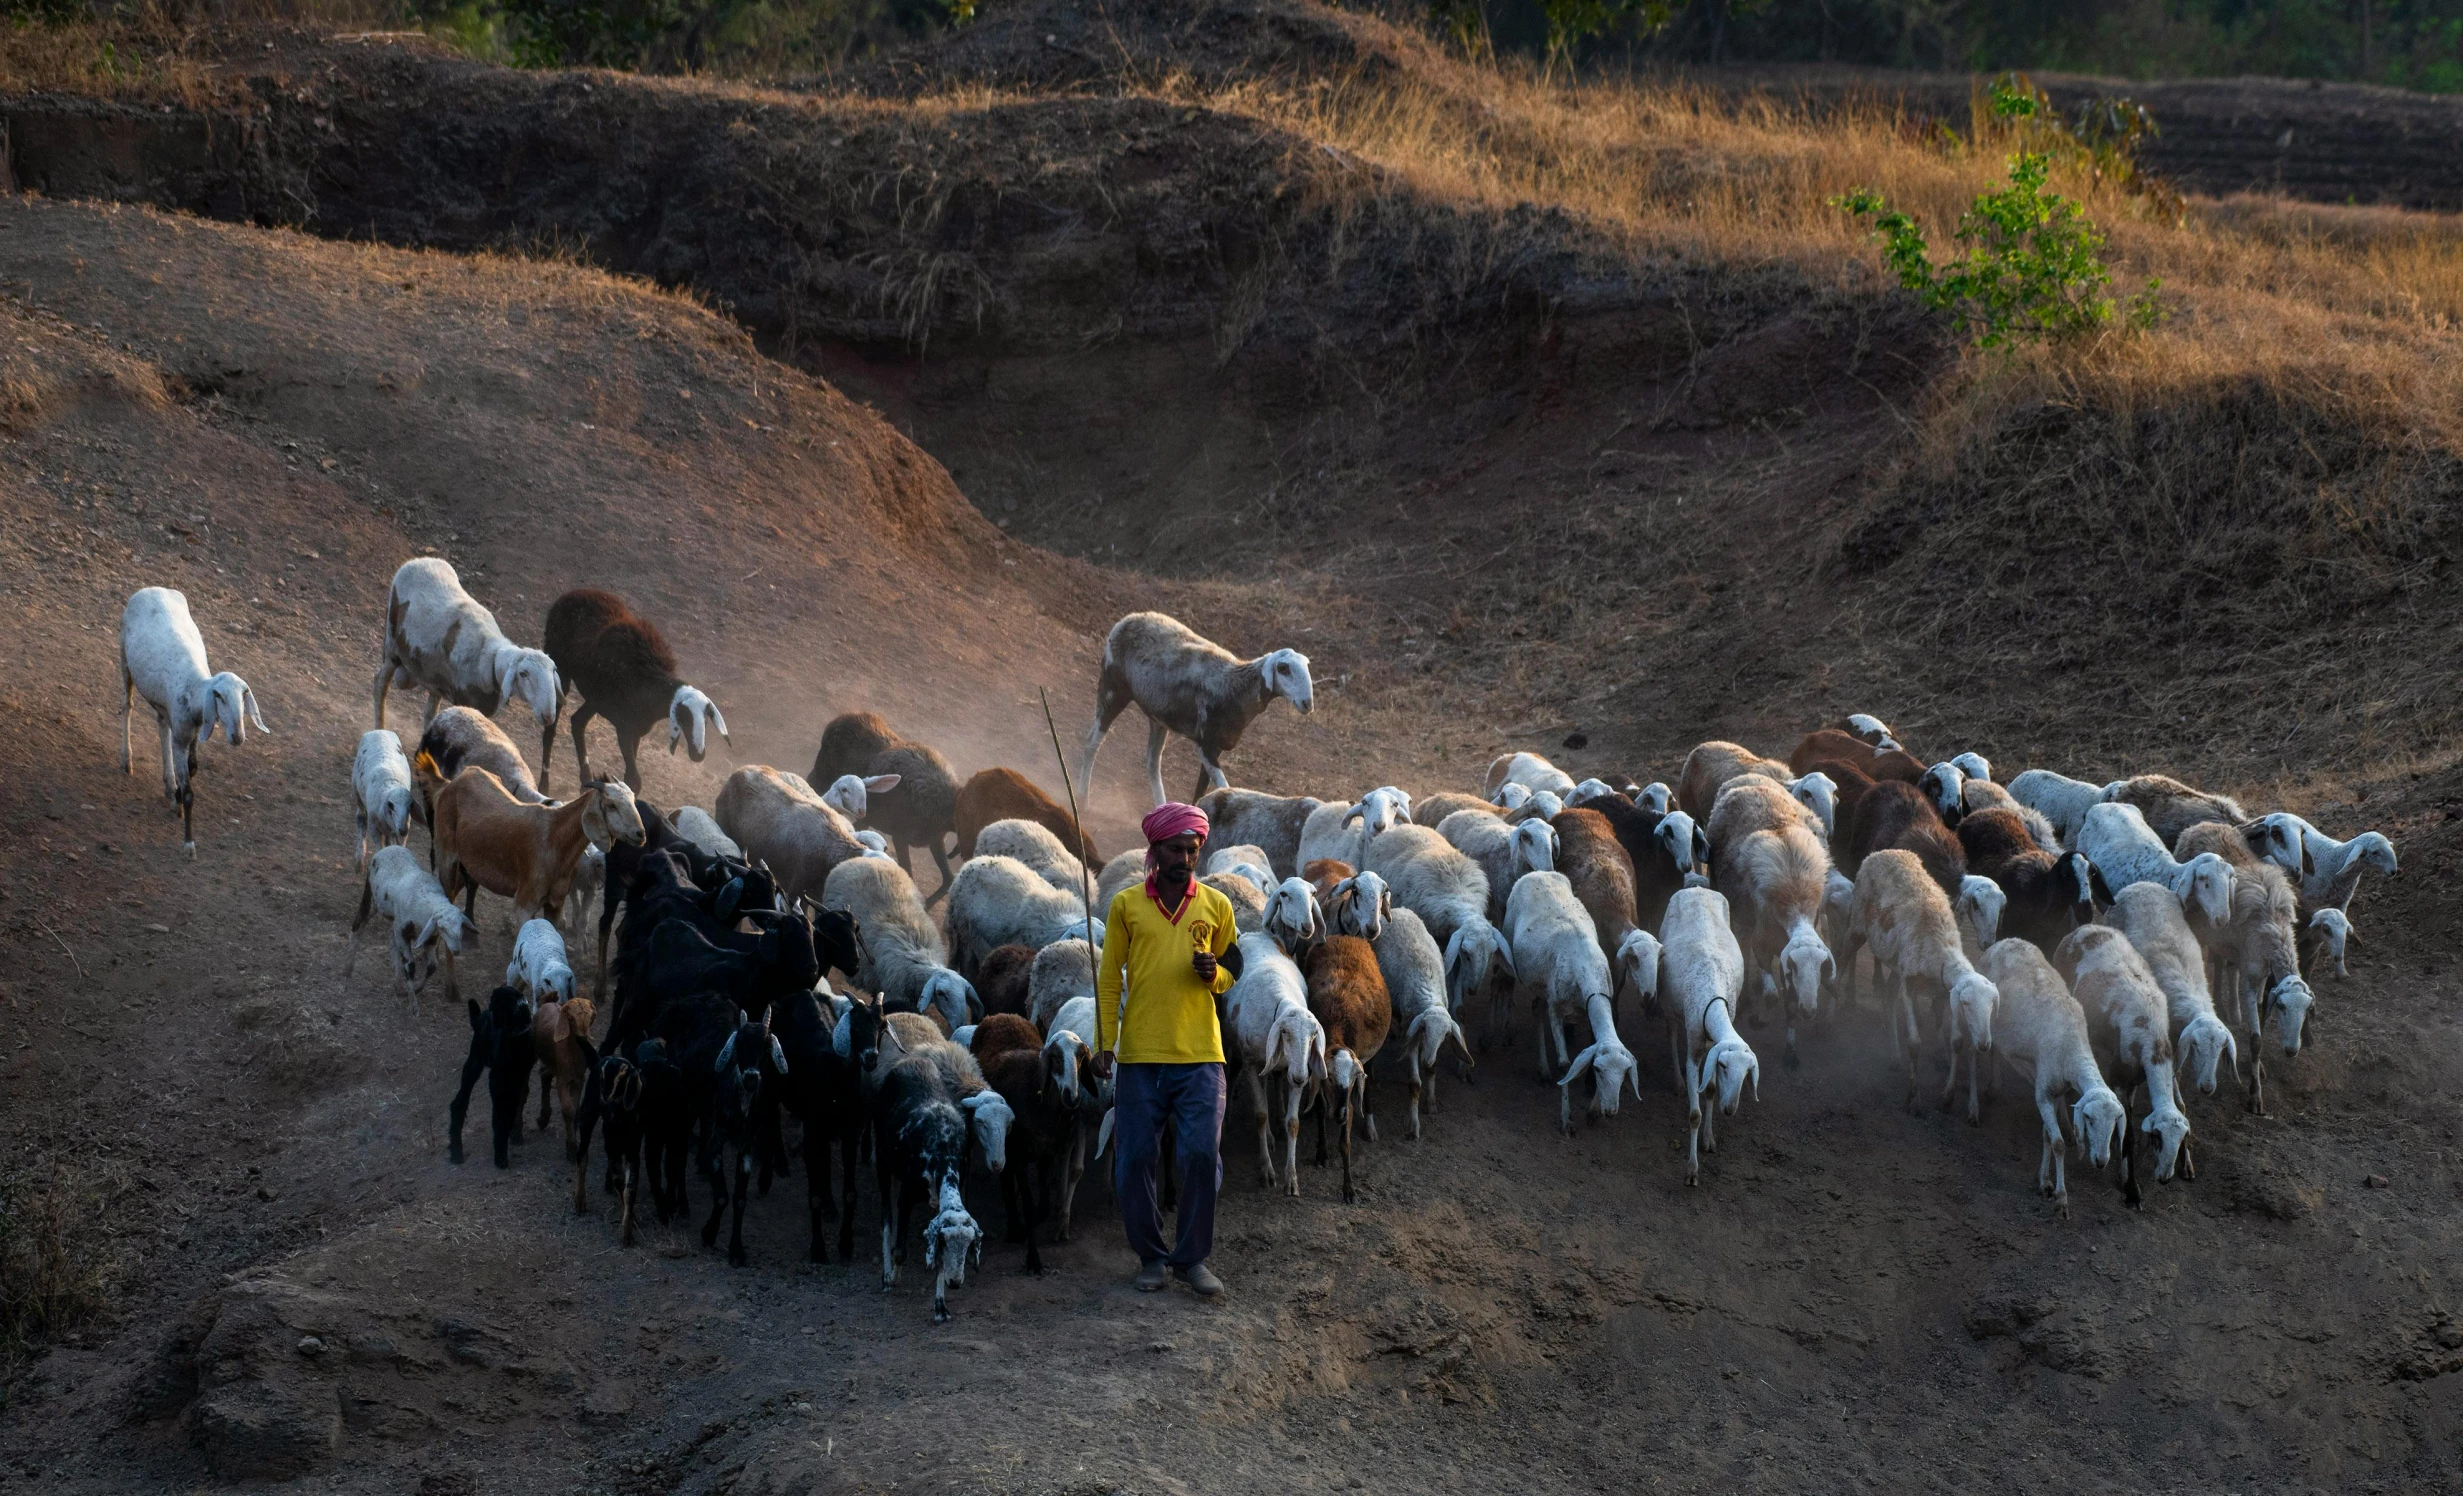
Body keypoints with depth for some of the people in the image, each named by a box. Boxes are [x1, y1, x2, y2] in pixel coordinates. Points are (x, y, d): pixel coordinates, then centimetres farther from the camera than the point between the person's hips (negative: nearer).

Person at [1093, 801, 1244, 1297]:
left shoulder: (1216, 906, 7)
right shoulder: (1126, 904, 5)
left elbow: (1232, 972, 16)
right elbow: (1110, 978, 7)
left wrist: (1213, 974, -7)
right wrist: (1105, 1043, 0)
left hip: (1200, 1055, 0)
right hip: (1140, 1055, 0)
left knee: (1202, 1156, -6)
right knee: (1135, 1159, 1)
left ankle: (1193, 1257, 6)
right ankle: (1152, 1257, 14)